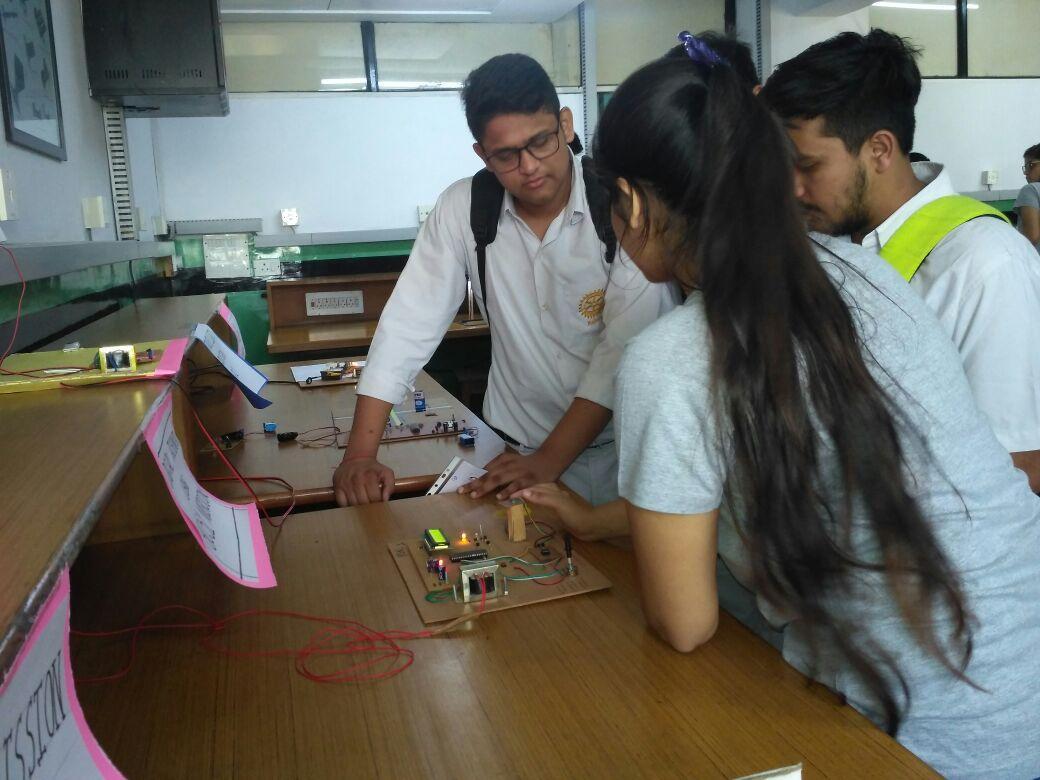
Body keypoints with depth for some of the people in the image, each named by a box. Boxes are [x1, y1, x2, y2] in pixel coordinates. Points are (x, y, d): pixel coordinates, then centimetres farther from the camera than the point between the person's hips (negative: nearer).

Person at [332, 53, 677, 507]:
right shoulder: (461, 209, -3)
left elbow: (627, 346, -16)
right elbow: (410, 323, -5)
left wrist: (549, 460, -21)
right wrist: (360, 455, -11)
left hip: (622, 451, -2)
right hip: (516, 451, 2)